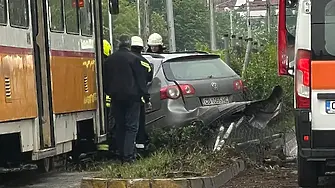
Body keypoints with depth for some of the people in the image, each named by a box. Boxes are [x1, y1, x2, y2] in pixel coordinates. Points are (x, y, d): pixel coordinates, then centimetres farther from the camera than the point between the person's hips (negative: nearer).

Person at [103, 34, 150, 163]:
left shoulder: (109, 60, 7)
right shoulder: (134, 58, -8)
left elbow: (105, 80, 14)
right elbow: (141, 79, -7)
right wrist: (146, 96, -2)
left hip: (116, 98, 5)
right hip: (131, 97, -5)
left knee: (120, 126, 12)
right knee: (131, 127, -3)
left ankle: (121, 155, 13)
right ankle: (128, 155, -12)